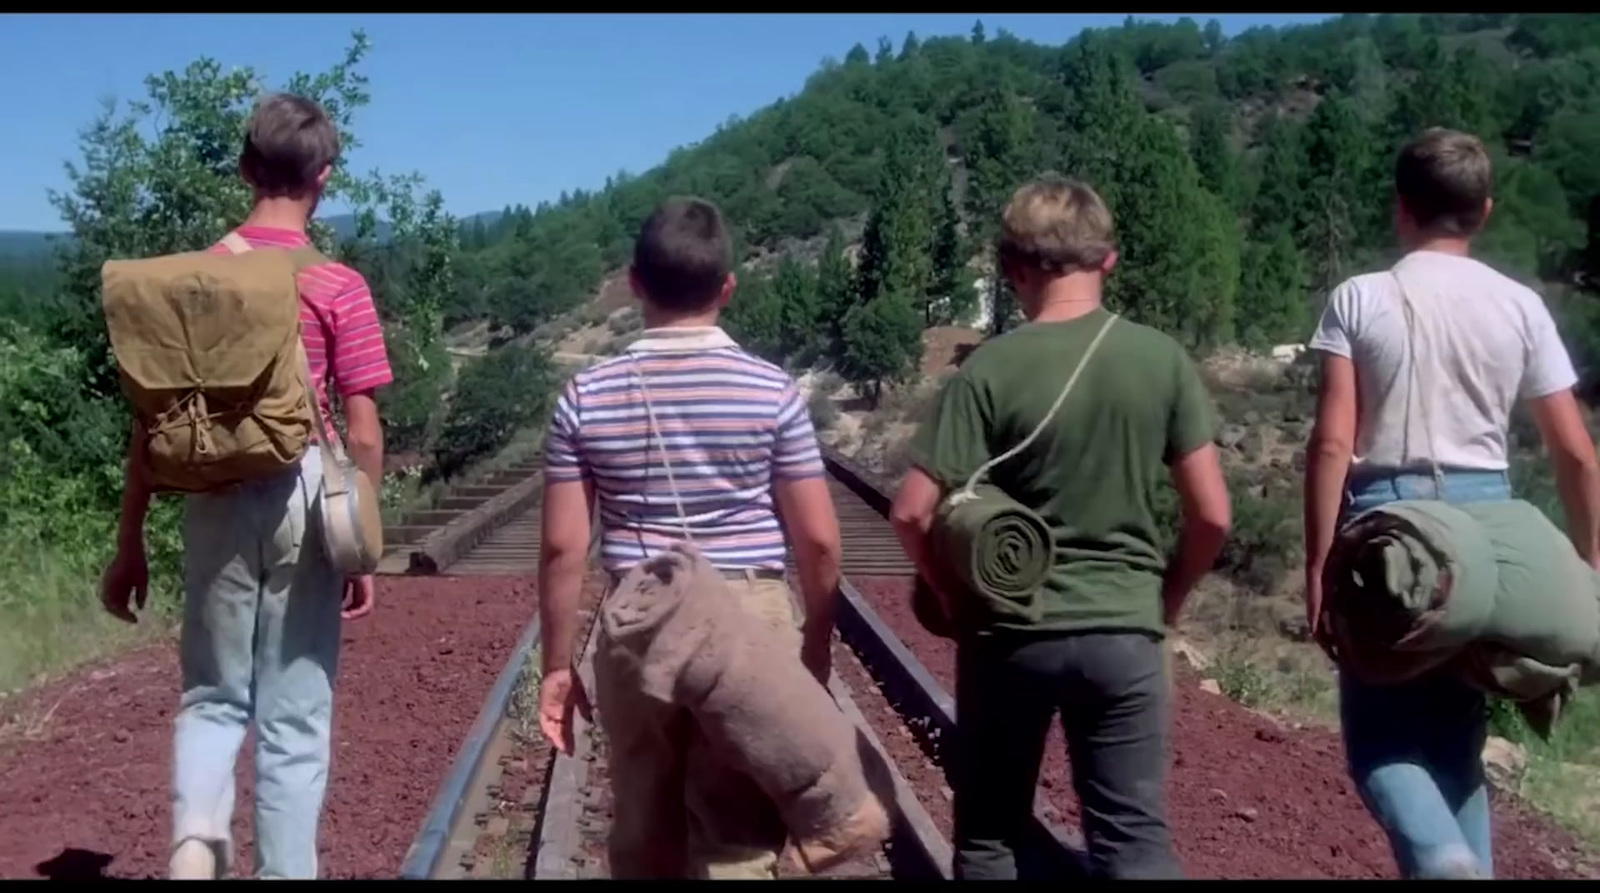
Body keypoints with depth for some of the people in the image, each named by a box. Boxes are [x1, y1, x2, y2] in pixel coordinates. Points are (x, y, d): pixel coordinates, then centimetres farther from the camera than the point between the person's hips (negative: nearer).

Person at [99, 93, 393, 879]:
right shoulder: (338, 288, -6)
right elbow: (363, 436, -7)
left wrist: (129, 543, 10)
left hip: (214, 502, 3)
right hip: (301, 500, -2)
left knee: (212, 696, 18)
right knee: (294, 716, 8)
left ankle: (194, 844, -3)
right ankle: (284, 869, 15)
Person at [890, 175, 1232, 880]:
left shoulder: (991, 369, -10)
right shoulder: (1161, 359, -4)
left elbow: (913, 512, -13)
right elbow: (1212, 515, -3)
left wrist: (957, 598, 2)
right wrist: (1166, 600, 12)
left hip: (1010, 634, -1)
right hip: (1124, 631, 1)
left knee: (988, 836, 15)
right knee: (1135, 838, 10)